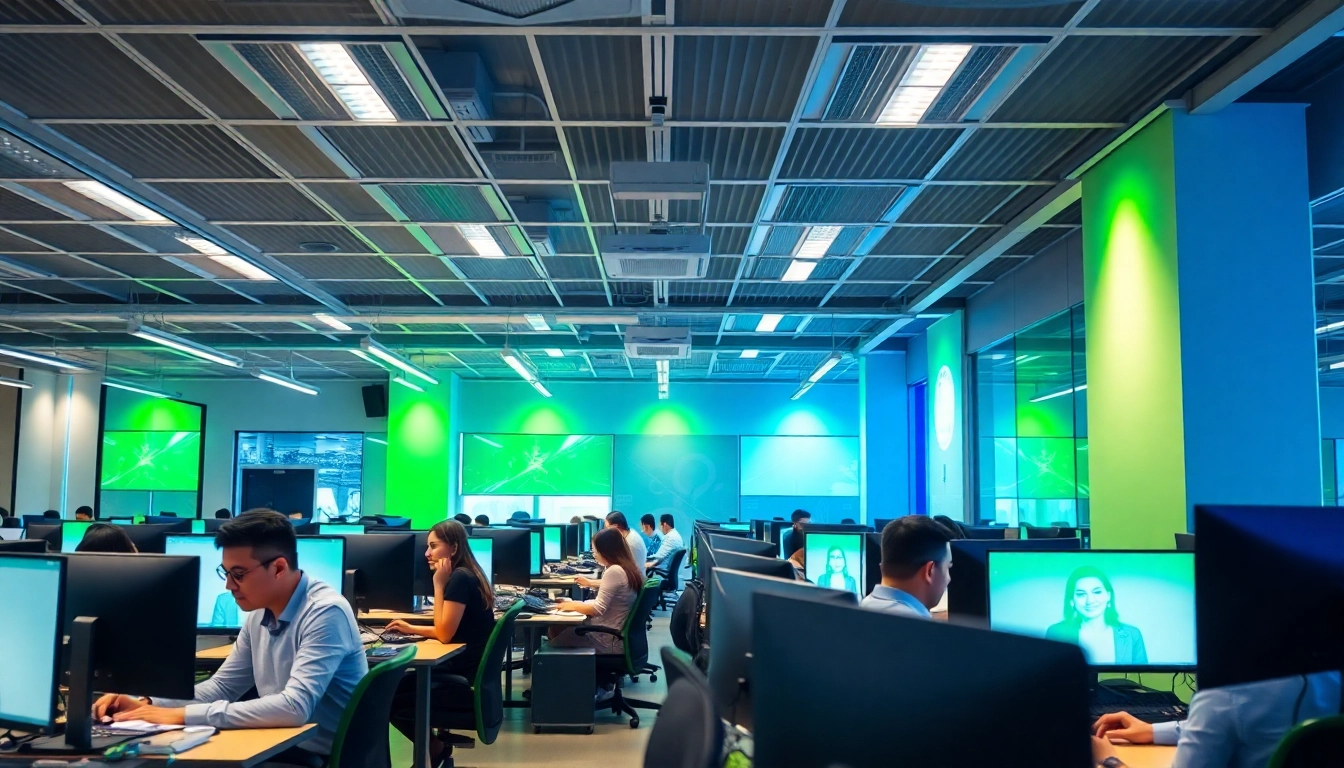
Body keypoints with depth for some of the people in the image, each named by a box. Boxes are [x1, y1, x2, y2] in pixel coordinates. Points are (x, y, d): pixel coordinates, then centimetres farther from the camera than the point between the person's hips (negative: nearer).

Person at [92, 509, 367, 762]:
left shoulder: (325, 612, -21)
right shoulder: (260, 615, 4)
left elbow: (294, 707, -31)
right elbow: (221, 687, 14)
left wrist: (184, 715, -28)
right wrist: (147, 705, -3)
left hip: (324, 758, -7)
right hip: (281, 748, 7)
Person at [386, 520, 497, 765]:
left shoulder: (460, 578, -19)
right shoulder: (463, 576, 11)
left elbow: (445, 634, -18)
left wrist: (439, 584, -17)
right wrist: (412, 629, 15)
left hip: (468, 681, -10)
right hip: (464, 671, 10)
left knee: (389, 698, -5)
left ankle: (435, 749, 14)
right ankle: (433, 745, 18)